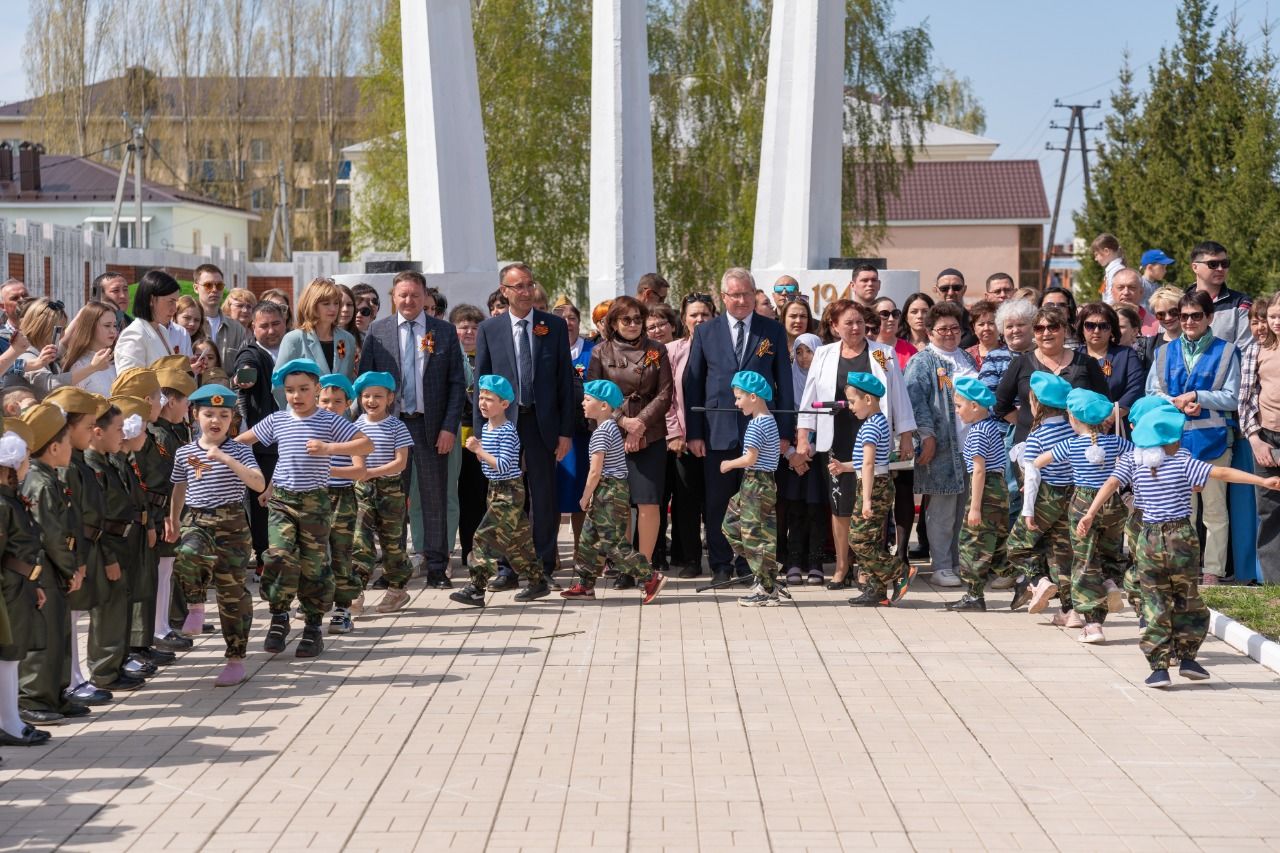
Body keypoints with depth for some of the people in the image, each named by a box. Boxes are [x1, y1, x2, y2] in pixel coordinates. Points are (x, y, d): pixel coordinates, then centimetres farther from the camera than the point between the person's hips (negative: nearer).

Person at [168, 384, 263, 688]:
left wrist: (226, 459, -22)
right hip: (195, 520, 2)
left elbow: (259, 484, -16)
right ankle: (196, 604, -5)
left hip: (231, 522, -2)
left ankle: (236, 659, 12)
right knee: (188, 554, -34)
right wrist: (173, 522, 20)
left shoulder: (239, 451, -1)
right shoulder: (185, 453, 7)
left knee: (232, 589, 2)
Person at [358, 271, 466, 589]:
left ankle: (437, 569, 11)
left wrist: (449, 427, -7)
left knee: (434, 499, 4)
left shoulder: (445, 332, 3)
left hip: (432, 426, 0)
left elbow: (457, 383, 2)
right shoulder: (377, 331, 4)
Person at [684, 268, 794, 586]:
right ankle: (720, 564, 14)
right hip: (719, 430, 1)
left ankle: (750, 564, 12)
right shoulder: (705, 332, 7)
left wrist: (785, 431, 0)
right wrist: (693, 432, 0)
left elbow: (784, 382, 6)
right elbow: (693, 384, 6)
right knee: (717, 503, 4)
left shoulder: (773, 331, 6)